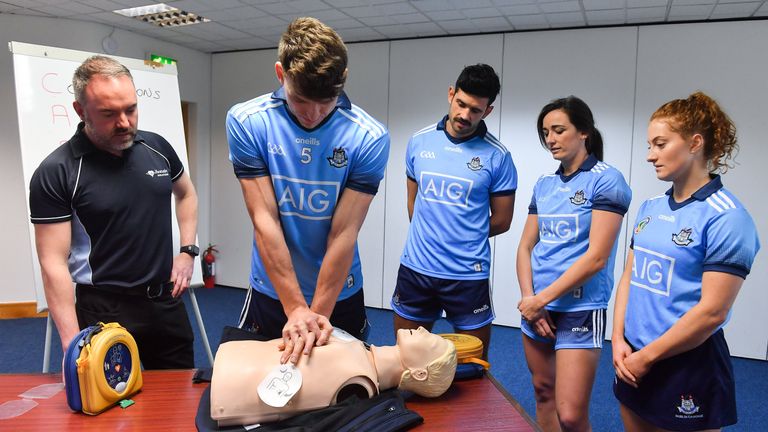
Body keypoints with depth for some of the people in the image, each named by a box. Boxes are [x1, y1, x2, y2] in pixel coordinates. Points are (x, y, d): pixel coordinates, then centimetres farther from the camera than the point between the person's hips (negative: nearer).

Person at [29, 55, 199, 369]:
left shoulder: (156, 147, 0)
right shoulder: (55, 173, -13)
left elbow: (186, 194, 19)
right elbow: (54, 264, -13)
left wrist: (188, 251, 6)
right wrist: (73, 344, -17)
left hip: (167, 301, 5)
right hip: (105, 311, -4)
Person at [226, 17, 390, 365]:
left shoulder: (369, 138, -17)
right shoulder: (246, 122, -15)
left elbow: (343, 234, -17)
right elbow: (265, 221, -18)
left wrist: (318, 313, -16)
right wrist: (297, 309, -19)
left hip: (340, 294, 0)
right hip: (271, 293, 1)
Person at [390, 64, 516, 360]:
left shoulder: (497, 156, -5)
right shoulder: (419, 141, 4)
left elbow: (501, 221, 2)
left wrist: (464, 237, 6)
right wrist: (426, 237, 9)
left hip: (468, 275, -2)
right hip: (415, 269, 3)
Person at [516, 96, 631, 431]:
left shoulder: (607, 180, -9)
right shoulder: (544, 184, 10)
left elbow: (596, 257, -16)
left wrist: (541, 299, -14)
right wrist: (529, 298, -4)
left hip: (580, 310, -6)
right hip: (537, 307, 6)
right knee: (543, 393, 16)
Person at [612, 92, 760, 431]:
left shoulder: (726, 218, -15)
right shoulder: (650, 208, 6)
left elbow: (712, 311, -19)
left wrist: (647, 356, -14)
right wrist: (619, 339, -3)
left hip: (687, 366, -6)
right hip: (633, 361, 6)